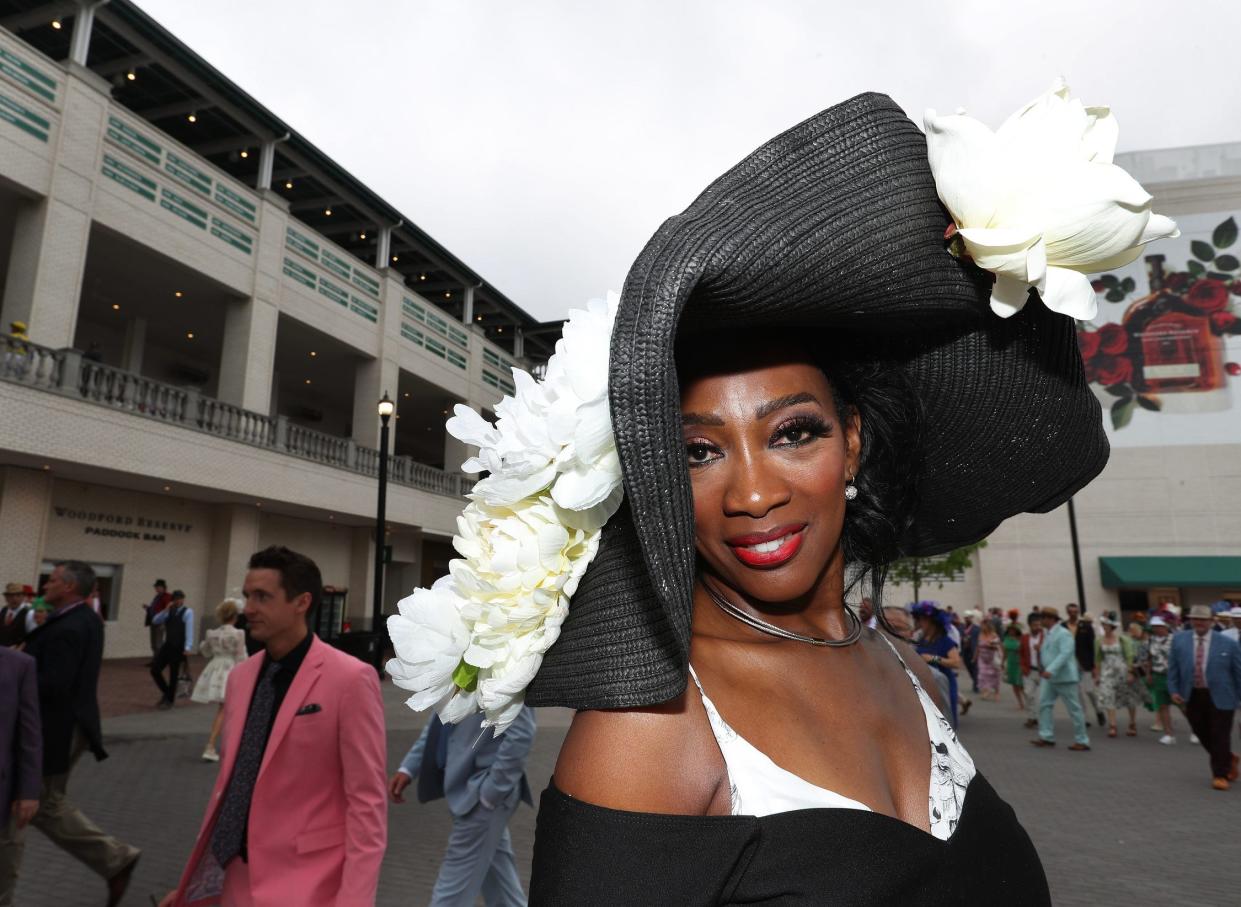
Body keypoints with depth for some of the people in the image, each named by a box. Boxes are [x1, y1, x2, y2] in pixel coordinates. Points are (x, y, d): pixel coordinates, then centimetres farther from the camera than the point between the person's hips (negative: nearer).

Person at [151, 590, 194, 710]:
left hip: (179, 647, -6)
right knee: (155, 670, 2)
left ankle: (170, 700, 21)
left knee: (173, 674, 4)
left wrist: (188, 647, -24)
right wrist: (165, 610, -8)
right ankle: (165, 692, 26)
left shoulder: (188, 612, -6)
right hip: (167, 645, 6)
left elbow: (189, 630, -15)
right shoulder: (169, 611, 13)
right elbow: (155, 621, 3)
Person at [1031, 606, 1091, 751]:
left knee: (1074, 708, 0)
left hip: (1064, 677, -9)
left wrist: (1050, 670, -33)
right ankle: (1047, 736, 10)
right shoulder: (1049, 634, 13)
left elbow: (1065, 654, -26)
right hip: (1050, 677, 9)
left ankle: (1082, 741, 9)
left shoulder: (1063, 634, -16)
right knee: (1044, 704, 5)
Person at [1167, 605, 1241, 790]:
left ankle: (1220, 775, 18)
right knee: (1204, 736, 12)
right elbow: (1173, 668, 7)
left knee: (1220, 737, 2)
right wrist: (1174, 690, -1)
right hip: (1192, 697, 3)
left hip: (1220, 698, -3)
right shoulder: (1179, 640, 1)